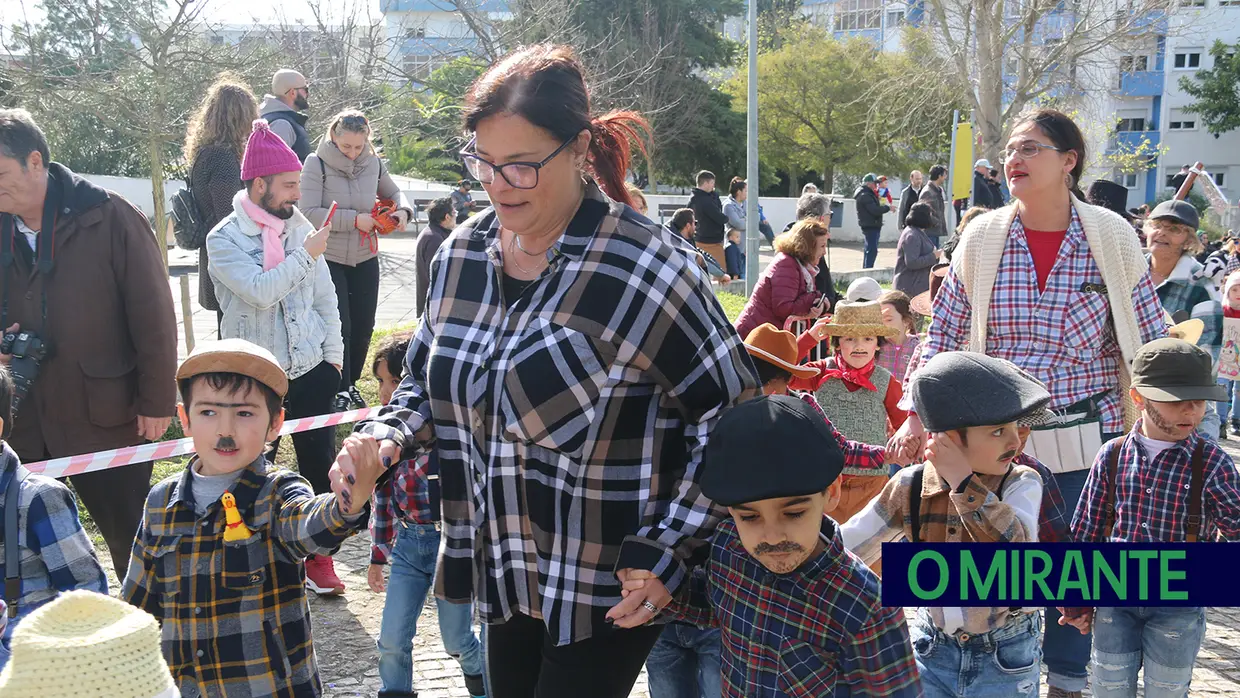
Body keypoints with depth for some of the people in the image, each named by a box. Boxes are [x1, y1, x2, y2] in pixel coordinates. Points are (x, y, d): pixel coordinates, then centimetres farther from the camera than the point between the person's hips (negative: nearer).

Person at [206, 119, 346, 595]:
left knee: (318, 466, 7)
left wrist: (333, 352, 9)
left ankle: (319, 559, 22)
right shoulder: (224, 239, -9)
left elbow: (324, 294, 11)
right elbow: (261, 291, -24)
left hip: (313, 370, 4)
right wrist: (306, 255, -17)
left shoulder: (300, 226, 4)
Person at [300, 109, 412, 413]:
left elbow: (394, 193, 16)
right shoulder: (317, 164, -13)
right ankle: (340, 391, 10)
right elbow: (309, 212, -19)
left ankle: (352, 383, 28)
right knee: (340, 327, -4)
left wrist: (403, 210, -7)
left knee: (363, 326, 10)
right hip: (329, 259, -4)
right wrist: (354, 219, -22)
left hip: (366, 259, 4)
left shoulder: (373, 163, -2)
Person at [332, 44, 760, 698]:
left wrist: (670, 548, -17)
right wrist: (384, 436, -8)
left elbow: (732, 412, -14)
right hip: (503, 572, 6)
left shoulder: (643, 268, -20)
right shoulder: (463, 252, -1)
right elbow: (426, 377, 13)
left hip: (609, 586, -6)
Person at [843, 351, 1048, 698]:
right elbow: (841, 551, -1)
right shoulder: (909, 488, -10)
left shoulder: (1022, 483, -13)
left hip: (1007, 658, -1)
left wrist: (964, 482, -29)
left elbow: (1017, 549, -31)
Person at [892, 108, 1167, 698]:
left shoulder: (1111, 236, -6)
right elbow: (942, 336, 0)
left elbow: (1151, 341, 0)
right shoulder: (983, 237, -4)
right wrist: (916, 417, -9)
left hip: (1088, 435, -1)